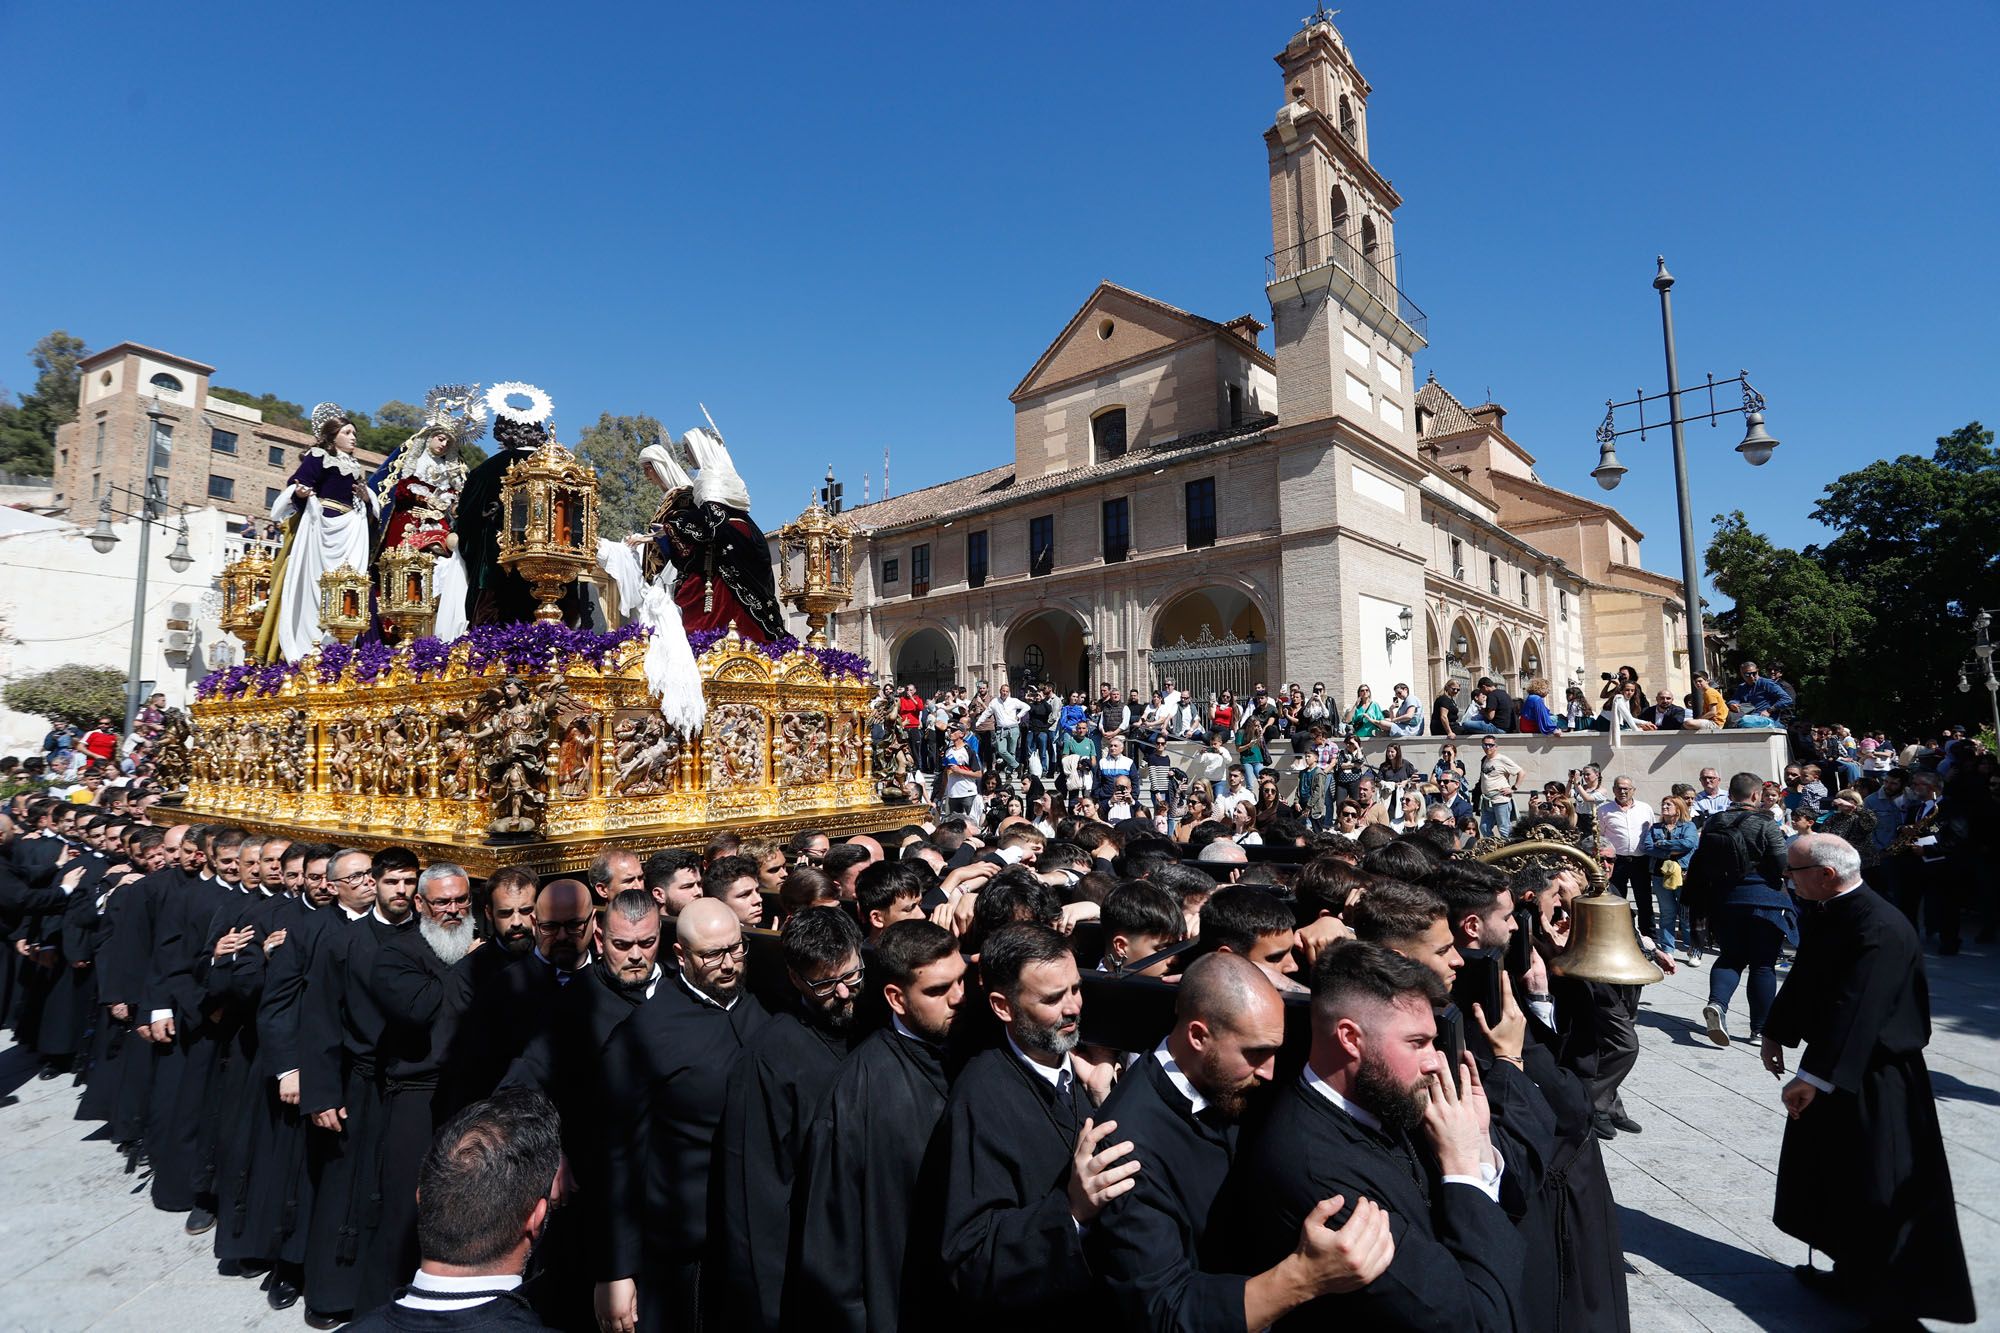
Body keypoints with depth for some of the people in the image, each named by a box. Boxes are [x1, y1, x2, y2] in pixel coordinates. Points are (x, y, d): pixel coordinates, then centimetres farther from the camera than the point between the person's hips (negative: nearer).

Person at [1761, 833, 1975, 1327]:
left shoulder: (1881, 929, -27)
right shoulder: (1827, 912, 2)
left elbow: (1855, 1011, -32)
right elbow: (1804, 979, 13)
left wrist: (1814, 1076, -34)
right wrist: (1777, 1033, 18)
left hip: (1872, 1081, -9)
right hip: (1836, 1068, 9)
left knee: (1879, 1193, 2)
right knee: (1833, 1178, 19)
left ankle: (1895, 1302, 17)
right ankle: (1854, 1274, 34)